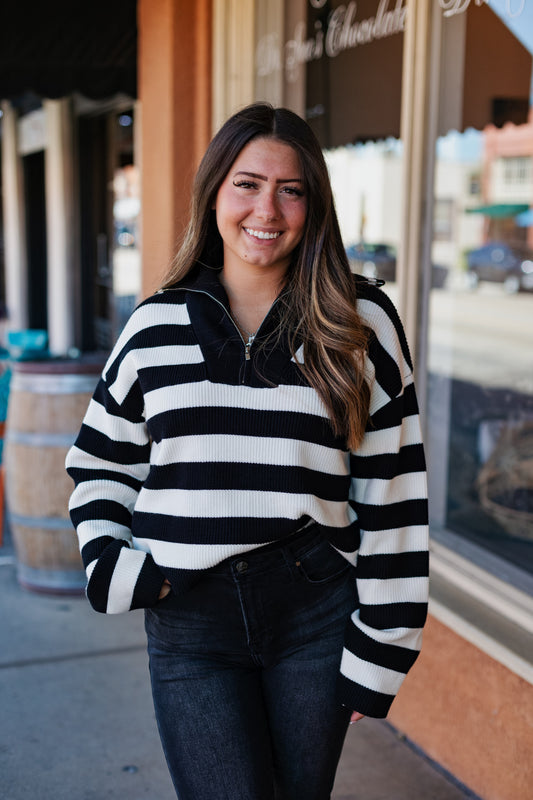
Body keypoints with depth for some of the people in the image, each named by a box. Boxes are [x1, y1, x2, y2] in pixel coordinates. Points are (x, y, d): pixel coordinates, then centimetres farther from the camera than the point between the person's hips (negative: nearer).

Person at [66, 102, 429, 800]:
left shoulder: (361, 324, -1)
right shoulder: (157, 326, 4)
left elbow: (393, 493, -1)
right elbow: (100, 461, 16)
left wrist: (377, 659, -2)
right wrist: (110, 563, 0)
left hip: (316, 611, 0)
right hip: (189, 622, 1)